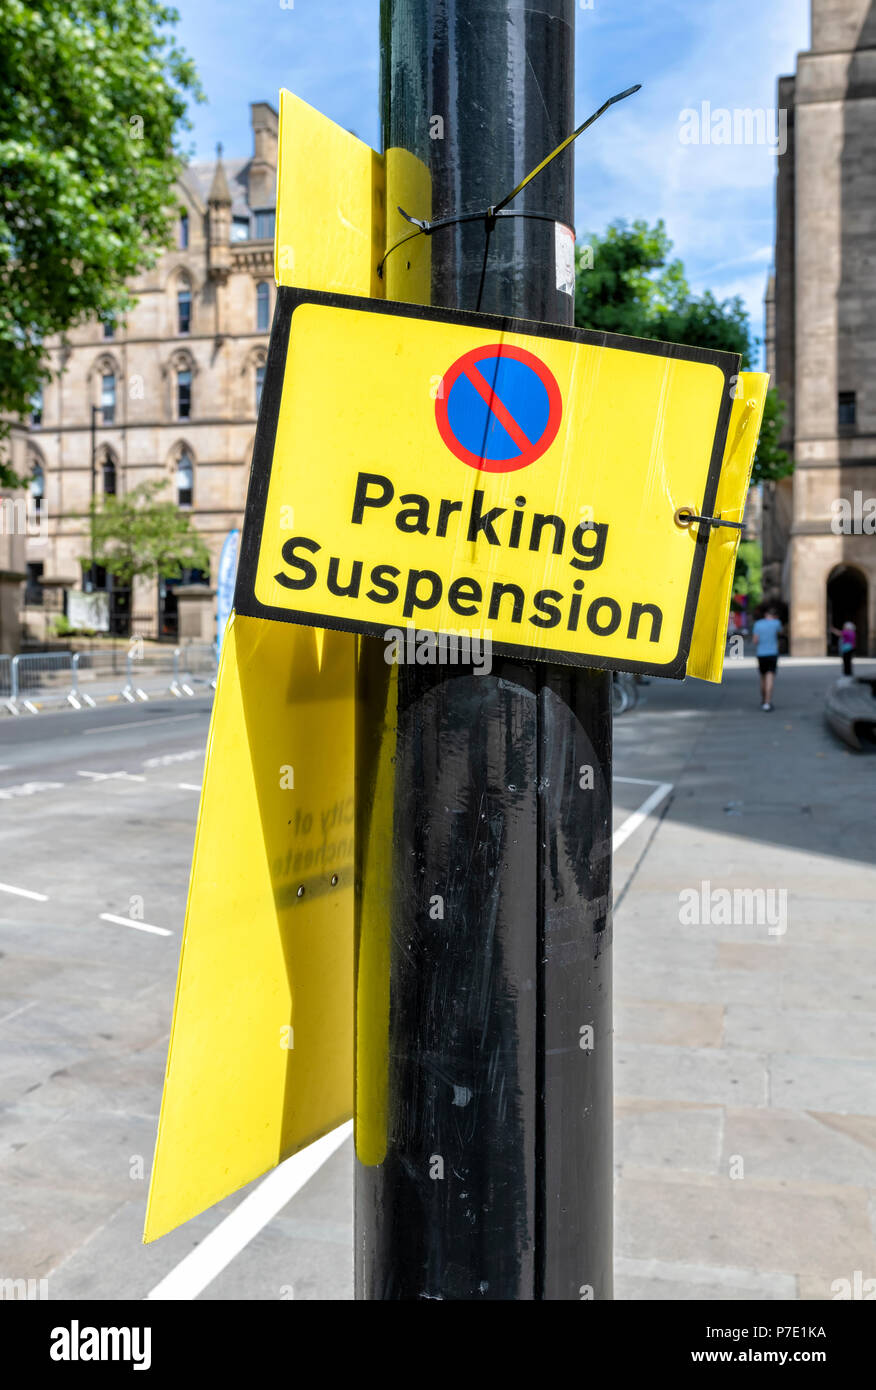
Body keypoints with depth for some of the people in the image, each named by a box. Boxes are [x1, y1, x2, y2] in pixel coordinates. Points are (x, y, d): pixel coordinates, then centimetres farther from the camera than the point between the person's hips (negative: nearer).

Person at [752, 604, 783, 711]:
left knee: (763, 678, 18)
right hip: (772, 654, -3)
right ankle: (767, 703, -20)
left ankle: (763, 701, 31)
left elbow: (755, 641, -1)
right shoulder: (776, 623, -3)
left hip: (761, 654, 3)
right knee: (770, 679, -9)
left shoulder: (758, 623, 2)